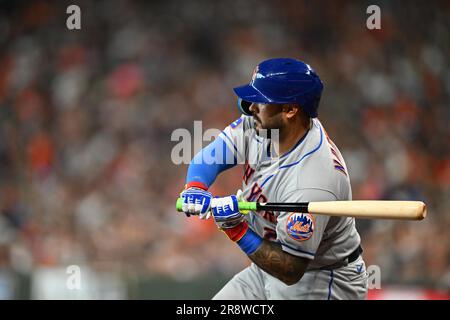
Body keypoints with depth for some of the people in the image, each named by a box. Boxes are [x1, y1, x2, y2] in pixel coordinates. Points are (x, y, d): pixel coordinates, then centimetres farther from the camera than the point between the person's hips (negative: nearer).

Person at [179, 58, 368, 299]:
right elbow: (209, 155, -4)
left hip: (321, 285, -8)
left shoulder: (312, 183, -34)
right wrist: (195, 187, -26)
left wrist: (237, 230, -35)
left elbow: (290, 271, -30)